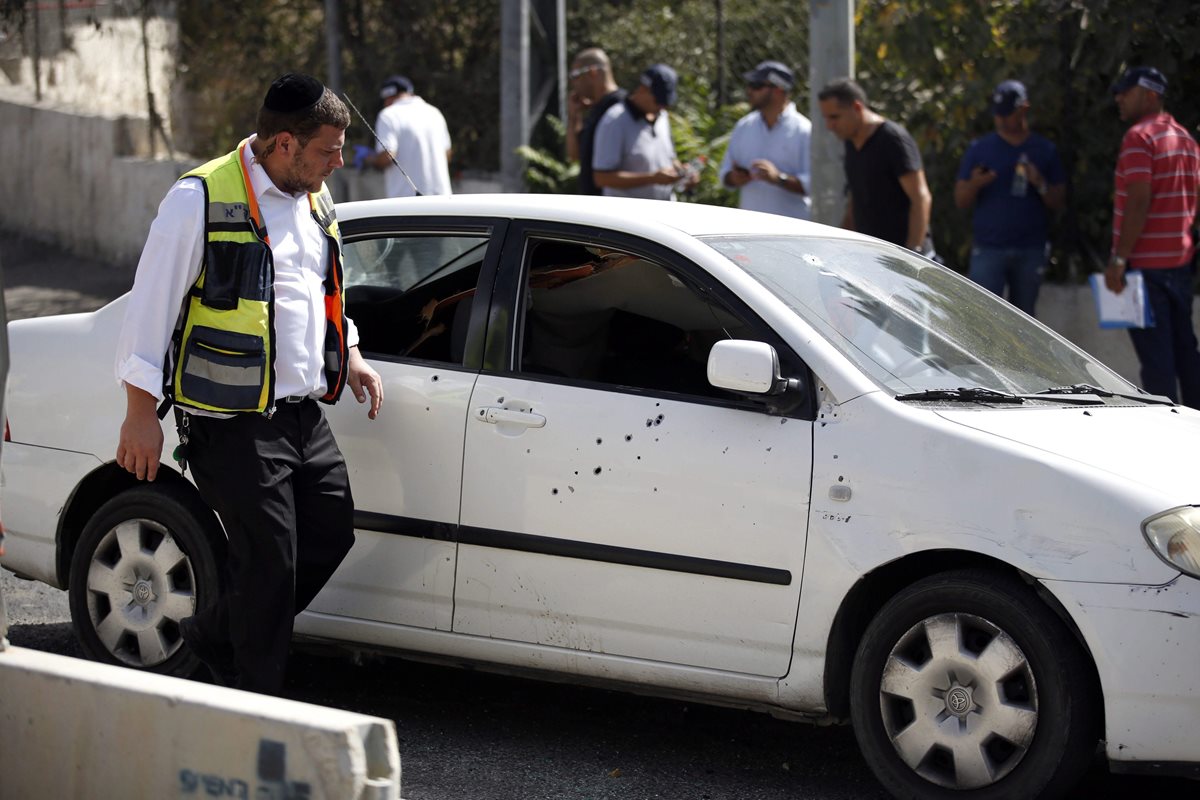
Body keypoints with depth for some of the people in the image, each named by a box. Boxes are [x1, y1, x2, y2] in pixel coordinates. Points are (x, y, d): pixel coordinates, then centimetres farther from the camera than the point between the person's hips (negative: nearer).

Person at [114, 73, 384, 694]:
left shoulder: (314, 200, 12)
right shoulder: (201, 199, -12)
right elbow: (151, 306, -10)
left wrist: (349, 358, 16)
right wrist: (141, 411, -12)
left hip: (303, 411, 8)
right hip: (233, 423, -8)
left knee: (332, 535, 9)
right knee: (269, 559, -7)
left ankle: (213, 635, 27)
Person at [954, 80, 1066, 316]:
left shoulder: (1044, 150, 8)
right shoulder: (979, 149, 6)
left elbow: (1058, 203, 7)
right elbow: (960, 201, 5)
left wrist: (1040, 184, -12)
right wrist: (975, 184, -16)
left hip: (1030, 250, 1)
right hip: (989, 249, -1)